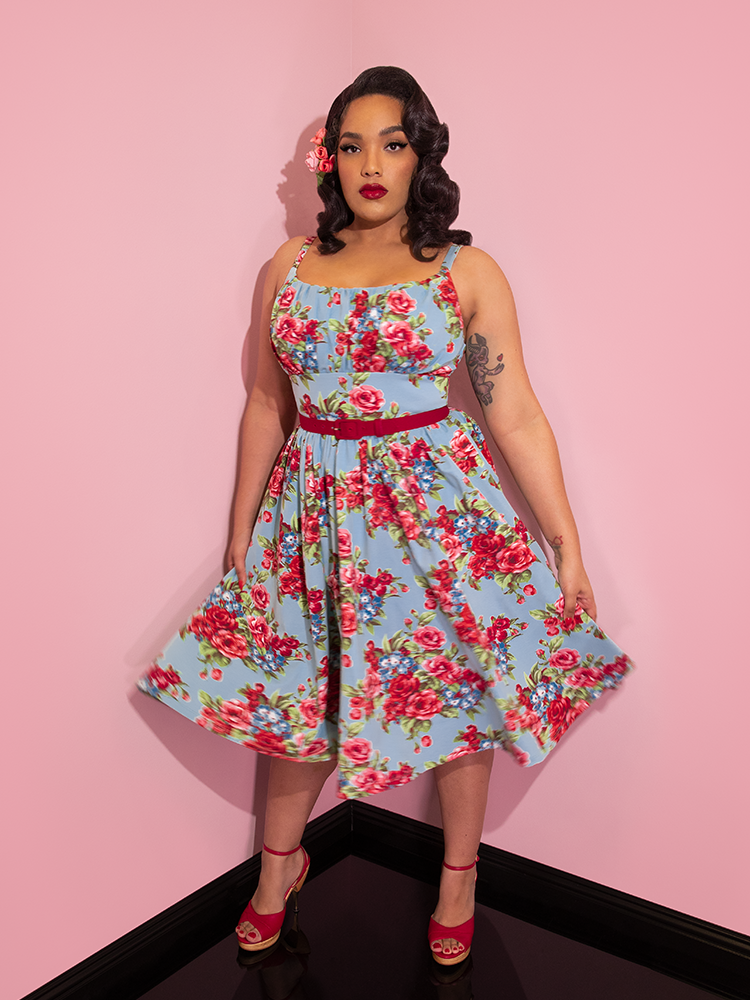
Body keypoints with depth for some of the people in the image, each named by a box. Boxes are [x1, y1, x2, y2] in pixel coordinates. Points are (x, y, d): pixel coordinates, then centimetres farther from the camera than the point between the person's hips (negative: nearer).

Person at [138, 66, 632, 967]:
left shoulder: (467, 273, -4)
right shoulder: (289, 268, 4)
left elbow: (517, 417, -5)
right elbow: (266, 406, 10)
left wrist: (568, 548, -6)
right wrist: (240, 534, 13)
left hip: (439, 502, -2)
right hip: (313, 507, 3)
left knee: (457, 684, 9)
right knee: (295, 683, 10)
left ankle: (459, 875, 34)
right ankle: (278, 865, 37)